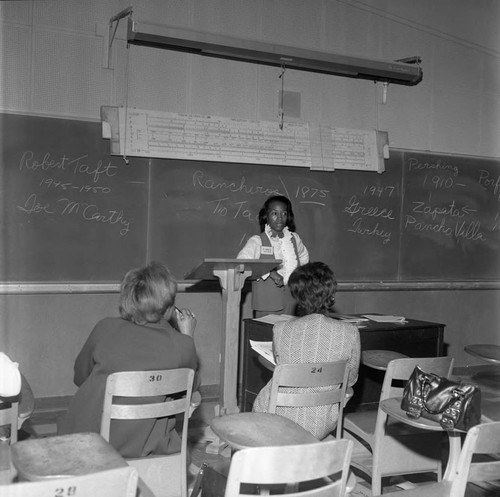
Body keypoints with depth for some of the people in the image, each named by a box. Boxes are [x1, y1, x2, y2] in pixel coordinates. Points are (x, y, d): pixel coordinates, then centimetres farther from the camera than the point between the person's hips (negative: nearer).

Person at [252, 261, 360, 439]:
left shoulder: (280, 329, -16)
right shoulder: (349, 333, -16)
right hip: (322, 426, 2)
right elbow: (350, 380, 0)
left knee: (260, 401, 32)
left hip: (280, 424, -1)